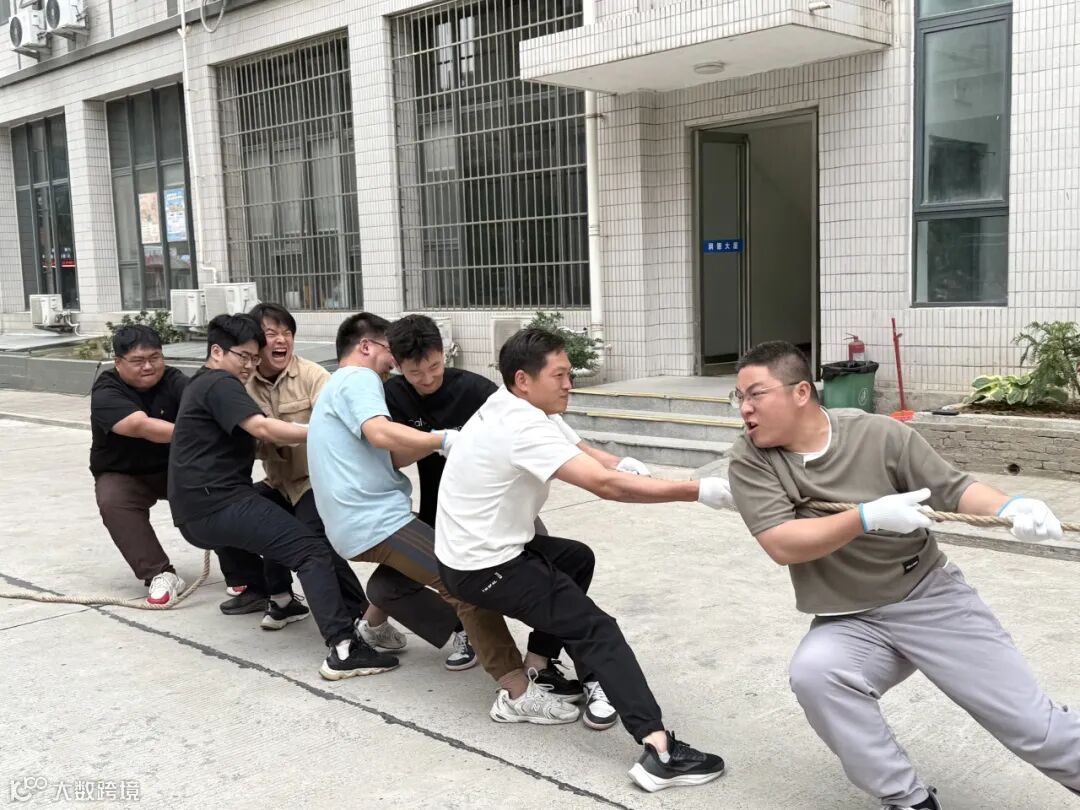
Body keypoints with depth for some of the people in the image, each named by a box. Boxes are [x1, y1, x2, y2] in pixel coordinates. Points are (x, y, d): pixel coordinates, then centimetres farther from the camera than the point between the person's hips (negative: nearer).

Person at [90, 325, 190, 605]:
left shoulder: (173, 381, -13)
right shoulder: (106, 392, -24)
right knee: (112, 501, -32)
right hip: (122, 475, -2)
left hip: (175, 468, 2)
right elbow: (142, 426, -42)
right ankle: (160, 575, -28)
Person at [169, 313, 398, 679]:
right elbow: (262, 428, -21)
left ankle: (276, 595, 36)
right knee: (312, 550, -17)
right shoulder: (220, 384, -7)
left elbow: (247, 437, 26)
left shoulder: (203, 385, 24)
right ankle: (343, 648, -29)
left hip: (196, 511, 10)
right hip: (218, 504, -10)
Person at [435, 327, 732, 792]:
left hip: (478, 550, 10)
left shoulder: (505, 410, 6)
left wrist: (626, 467, -14)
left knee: (575, 558, 25)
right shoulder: (523, 428, -24)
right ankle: (659, 753, -16)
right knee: (596, 629, -9)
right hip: (483, 568, -9)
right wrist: (700, 491, -31)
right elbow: (605, 485, -32)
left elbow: (578, 455, 6)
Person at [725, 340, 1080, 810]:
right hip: (848, 625, 1)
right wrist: (868, 517, -28)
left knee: (1032, 727, 1)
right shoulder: (751, 459, -11)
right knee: (812, 673, -31)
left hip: (931, 598, 0)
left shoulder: (880, 435, -12)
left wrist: (1011, 507, -27)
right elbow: (782, 544, -20)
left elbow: (954, 490, -7)